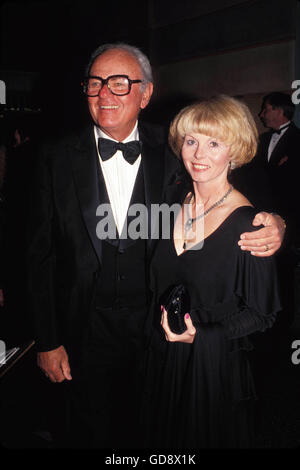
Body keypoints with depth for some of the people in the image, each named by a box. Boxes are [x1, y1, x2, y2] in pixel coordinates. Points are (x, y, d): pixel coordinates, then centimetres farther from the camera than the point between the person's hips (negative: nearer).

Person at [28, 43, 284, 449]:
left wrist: (273, 227, -29)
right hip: (86, 334, 0)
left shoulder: (172, 155, -7)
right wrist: (48, 341, -3)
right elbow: (41, 256, -4)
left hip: (158, 327, 0)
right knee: (93, 433, 20)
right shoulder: (59, 159, -7)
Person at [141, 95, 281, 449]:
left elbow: (261, 313, -14)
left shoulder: (249, 223, -20)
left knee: (208, 435, 19)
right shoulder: (173, 200, -3)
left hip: (214, 367, -5)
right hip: (162, 360, 5)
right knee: (164, 434, 25)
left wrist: (202, 334, -24)